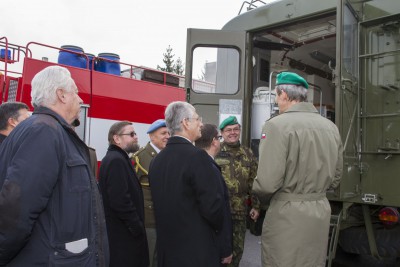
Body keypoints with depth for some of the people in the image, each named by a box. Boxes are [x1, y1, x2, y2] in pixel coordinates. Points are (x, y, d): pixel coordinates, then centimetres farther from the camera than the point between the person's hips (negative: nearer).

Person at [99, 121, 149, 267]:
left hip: (121, 232, 10)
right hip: (123, 234, -10)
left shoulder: (117, 158, 13)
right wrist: (138, 228, -17)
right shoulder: (116, 160, -18)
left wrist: (136, 227, 13)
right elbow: (120, 200, -26)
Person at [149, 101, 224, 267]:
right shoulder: (196, 156, -18)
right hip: (196, 250, -7)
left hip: (166, 247, 7)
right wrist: (220, 228, 1)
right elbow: (212, 205, -19)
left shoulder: (157, 160, 4)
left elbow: (160, 203, 10)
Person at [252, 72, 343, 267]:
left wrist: (261, 197, 0)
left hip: (288, 214, -7)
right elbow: (335, 178, 13)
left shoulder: (277, 125, -16)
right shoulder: (331, 127, 6)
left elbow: (267, 182, -20)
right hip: (322, 211, 7)